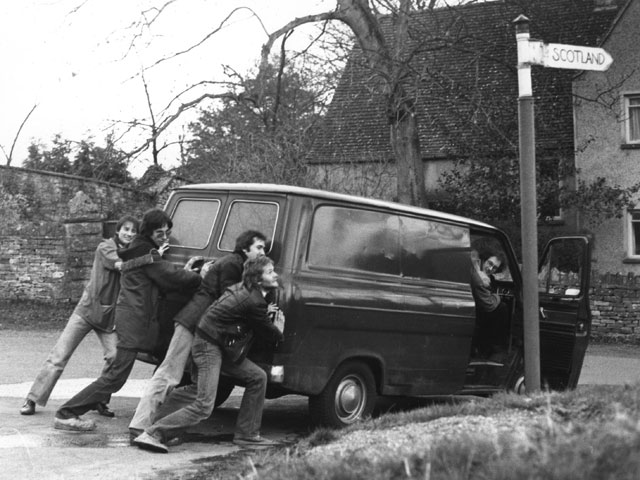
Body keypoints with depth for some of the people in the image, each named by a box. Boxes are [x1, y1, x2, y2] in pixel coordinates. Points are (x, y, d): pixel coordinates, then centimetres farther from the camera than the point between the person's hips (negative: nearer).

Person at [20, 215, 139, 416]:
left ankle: (100, 400, 4)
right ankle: (32, 399, 7)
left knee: (114, 357, -15)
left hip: (110, 316, 4)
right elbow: (120, 265, -26)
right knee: (59, 355, -4)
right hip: (88, 309, -4)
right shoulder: (105, 247, -8)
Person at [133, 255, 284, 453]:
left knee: (257, 377, 13)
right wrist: (279, 332, 15)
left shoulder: (244, 288, 8)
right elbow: (269, 333, -8)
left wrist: (263, 313, 14)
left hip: (220, 347, 11)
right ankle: (152, 435, -11)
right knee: (204, 406, -15)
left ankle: (246, 434, 19)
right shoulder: (254, 301, -21)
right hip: (209, 346, -11)